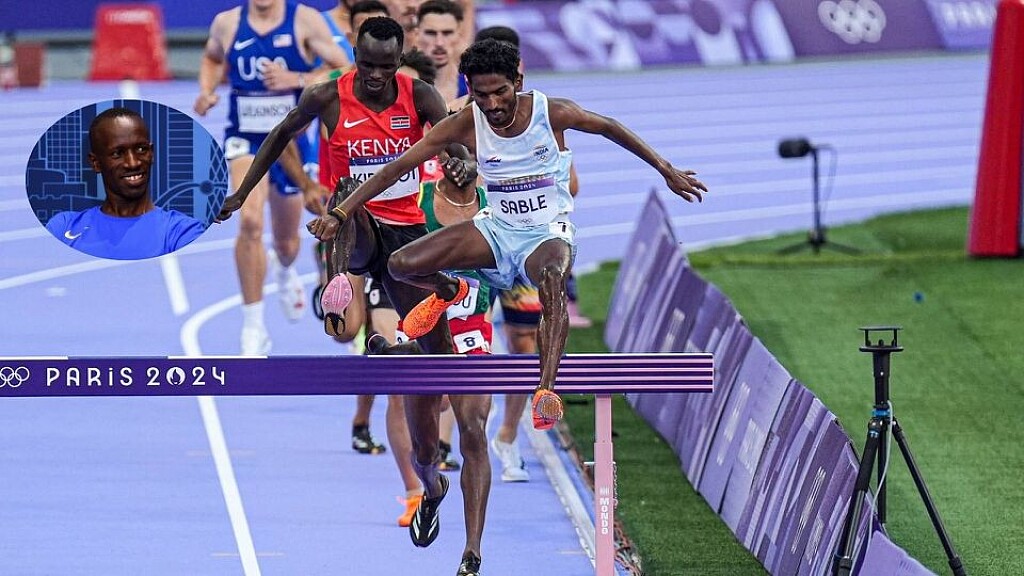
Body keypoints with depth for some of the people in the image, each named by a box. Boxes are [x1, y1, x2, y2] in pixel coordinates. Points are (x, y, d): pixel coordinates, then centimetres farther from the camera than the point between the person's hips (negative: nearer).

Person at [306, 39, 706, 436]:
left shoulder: (553, 113, -16)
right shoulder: (465, 126, -13)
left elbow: (610, 128, 3)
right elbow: (398, 166, -12)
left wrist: (666, 170, 10)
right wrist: (339, 213, -17)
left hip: (548, 232, -3)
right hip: (497, 228, 3)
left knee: (551, 277, -40)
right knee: (401, 265, -13)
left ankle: (546, 391, -54)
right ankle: (448, 292, 25)